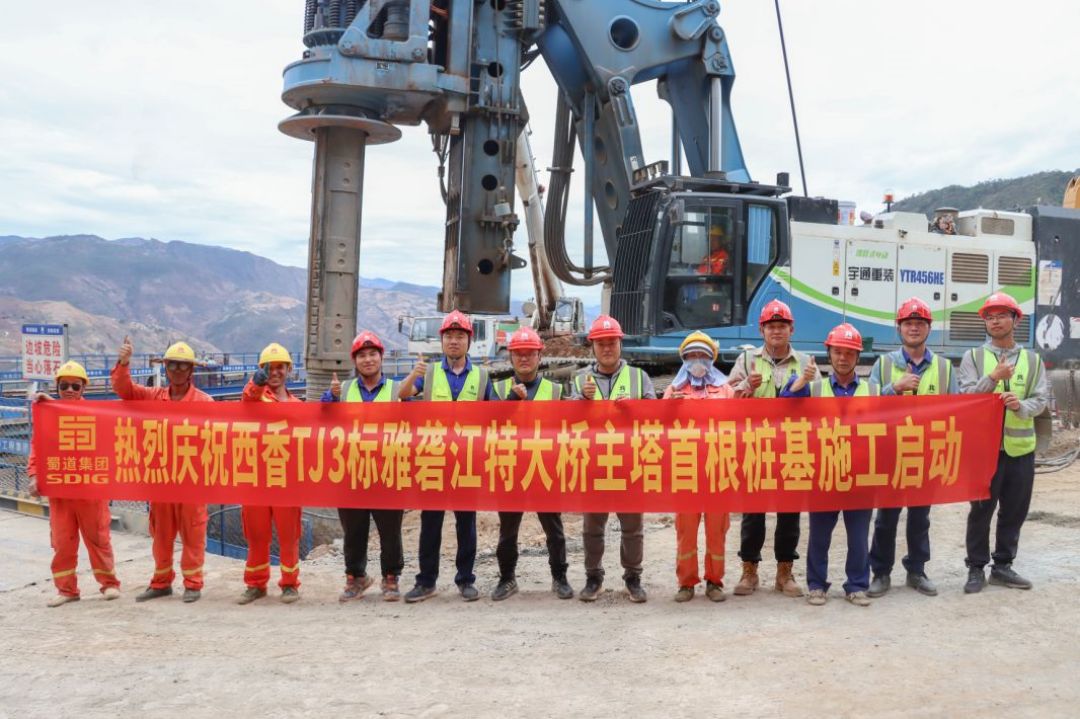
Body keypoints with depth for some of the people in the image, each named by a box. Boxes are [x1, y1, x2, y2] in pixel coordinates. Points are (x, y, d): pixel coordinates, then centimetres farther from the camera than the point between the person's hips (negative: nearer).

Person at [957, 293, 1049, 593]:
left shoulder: (1033, 360, 8)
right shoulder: (973, 358, 2)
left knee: (1014, 510, 9)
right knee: (981, 509, 2)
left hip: (1021, 446, 3)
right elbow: (964, 399, -8)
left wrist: (1021, 405, -21)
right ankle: (976, 568, 11)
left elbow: (1041, 400, 0)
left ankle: (1003, 566, 22)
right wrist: (993, 378, -21)